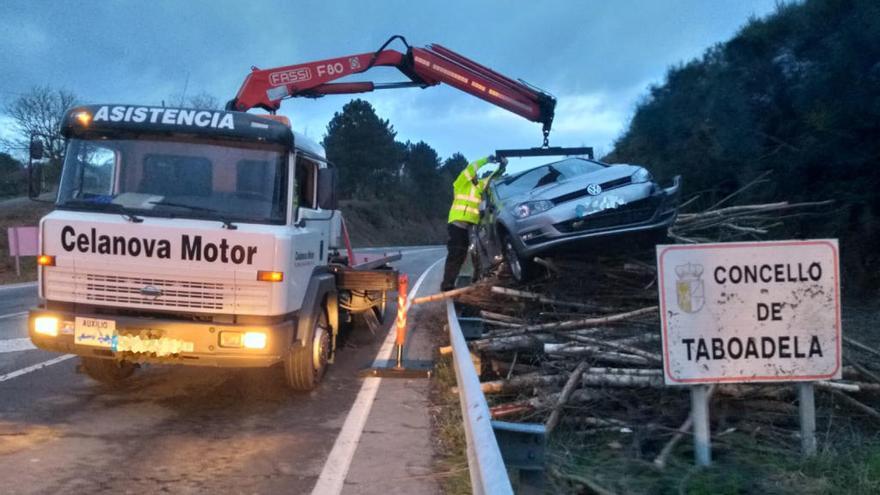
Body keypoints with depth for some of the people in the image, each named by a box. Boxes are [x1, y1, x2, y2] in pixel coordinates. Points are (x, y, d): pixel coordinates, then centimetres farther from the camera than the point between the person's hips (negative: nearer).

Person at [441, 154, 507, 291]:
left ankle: (450, 284, 14)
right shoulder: (462, 183, 1)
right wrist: (486, 160, -9)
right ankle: (447, 285, -15)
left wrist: (502, 166, 8)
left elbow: (491, 178, 22)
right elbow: (470, 169, -11)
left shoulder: (478, 186, 20)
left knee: (461, 255, 9)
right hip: (457, 223, -8)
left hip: (466, 225, 8)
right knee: (454, 254, -13)